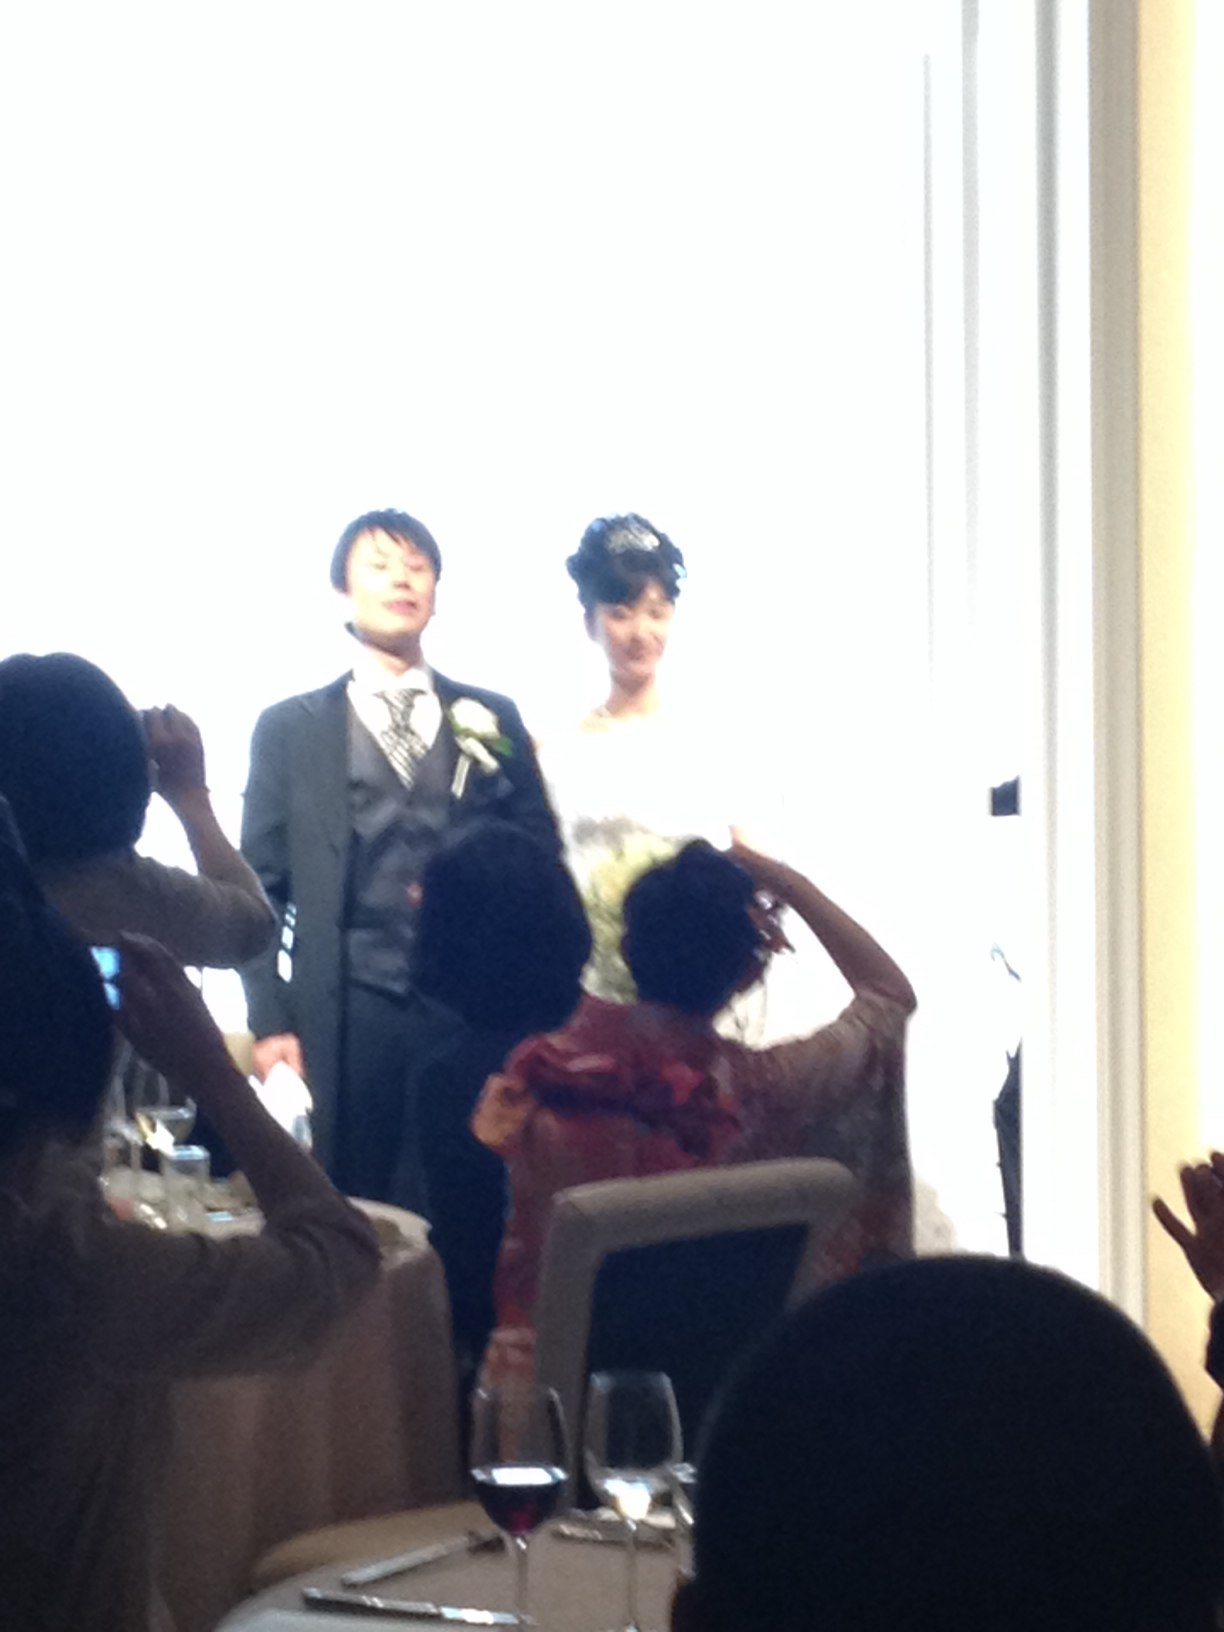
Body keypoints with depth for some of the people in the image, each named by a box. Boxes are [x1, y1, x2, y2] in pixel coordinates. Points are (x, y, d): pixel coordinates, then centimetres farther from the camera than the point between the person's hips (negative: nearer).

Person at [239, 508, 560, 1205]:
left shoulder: (494, 721, 13)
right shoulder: (291, 728, 9)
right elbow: (261, 886, 7)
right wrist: (270, 1022, -1)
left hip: (474, 1011, 1)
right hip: (345, 1015, -1)